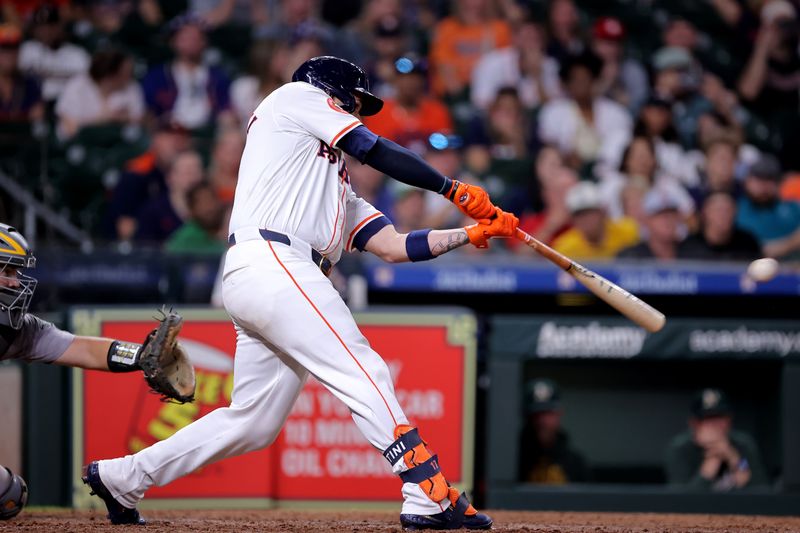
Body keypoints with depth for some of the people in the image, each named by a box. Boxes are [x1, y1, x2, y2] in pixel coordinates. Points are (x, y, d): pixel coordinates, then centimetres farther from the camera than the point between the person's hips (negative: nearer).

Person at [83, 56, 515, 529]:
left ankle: (120, 477, 17)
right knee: (365, 374, -15)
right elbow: (376, 151, 5)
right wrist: (453, 189, 9)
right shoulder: (297, 96, 14)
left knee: (253, 423, 9)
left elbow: (395, 246, 24)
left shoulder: (339, 189, 34)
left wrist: (471, 234, 18)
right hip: (272, 263, -9)